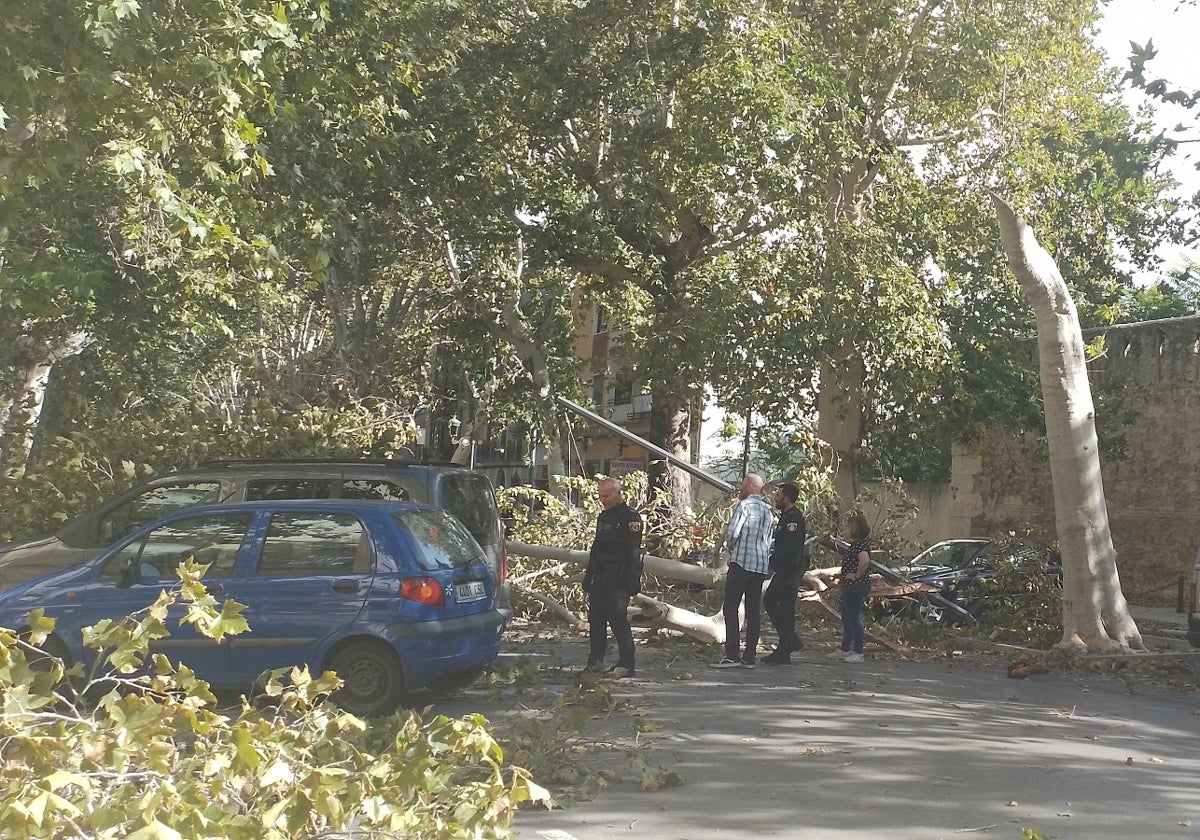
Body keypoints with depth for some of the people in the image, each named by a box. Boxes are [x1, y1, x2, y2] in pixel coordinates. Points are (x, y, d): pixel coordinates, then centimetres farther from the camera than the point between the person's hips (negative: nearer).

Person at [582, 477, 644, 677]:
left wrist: (632, 582, -20)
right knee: (595, 619, 9)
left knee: (618, 620, -10)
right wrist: (588, 577, 20)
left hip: (618, 580, -8)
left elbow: (634, 553, -14)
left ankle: (626, 664, -5)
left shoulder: (630, 518, -9)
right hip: (600, 579, 8)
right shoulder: (603, 517, 18)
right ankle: (595, 659, 18)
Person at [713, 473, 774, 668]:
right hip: (761, 565, 7)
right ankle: (749, 657, 7)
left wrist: (729, 545, 4)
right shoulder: (768, 510, 16)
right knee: (753, 611, 7)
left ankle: (732, 655, -12)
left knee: (730, 608, -5)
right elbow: (770, 541, 18)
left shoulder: (744, 505, -8)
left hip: (741, 562, -7)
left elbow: (732, 533, -14)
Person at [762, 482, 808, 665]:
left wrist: (773, 566, -20)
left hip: (791, 568, -11)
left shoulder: (794, 517, -16)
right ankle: (792, 640, 18)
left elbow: (789, 547, -23)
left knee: (785, 608, -6)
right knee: (769, 601, 14)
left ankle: (783, 653, -1)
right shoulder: (785, 516, 18)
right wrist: (772, 564, 14)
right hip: (784, 569, 11)